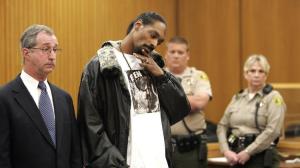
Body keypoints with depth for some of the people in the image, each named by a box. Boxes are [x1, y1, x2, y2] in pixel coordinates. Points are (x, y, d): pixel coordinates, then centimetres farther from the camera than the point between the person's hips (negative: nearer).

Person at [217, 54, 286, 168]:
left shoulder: (273, 97, -3)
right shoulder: (237, 98, 14)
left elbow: (272, 131, -14)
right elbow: (222, 126, 13)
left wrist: (248, 152, -15)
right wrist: (226, 151, -4)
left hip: (262, 157, -5)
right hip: (237, 157, 5)